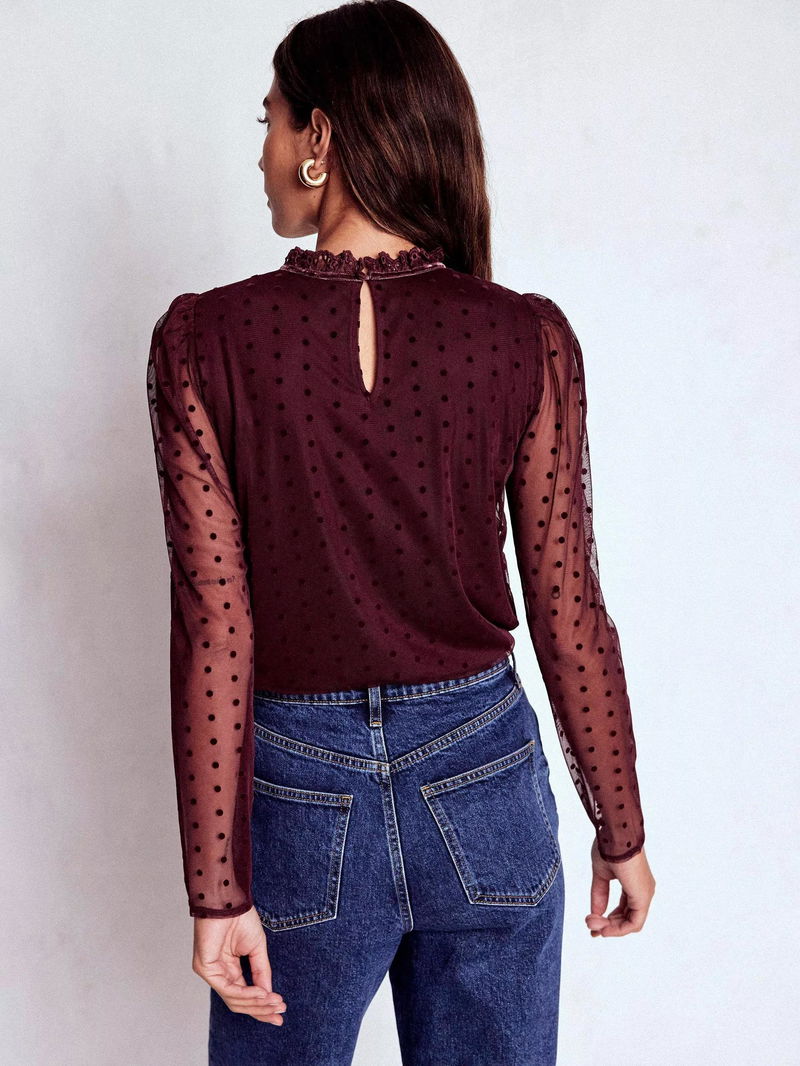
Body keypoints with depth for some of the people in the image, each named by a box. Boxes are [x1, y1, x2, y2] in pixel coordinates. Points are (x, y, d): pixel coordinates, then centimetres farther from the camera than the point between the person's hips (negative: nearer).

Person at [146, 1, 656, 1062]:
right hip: (485, 784, 2)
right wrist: (621, 832, 7)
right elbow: (569, 610, -6)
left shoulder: (206, 339, -13)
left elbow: (215, 627, -13)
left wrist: (218, 890, -7)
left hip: (298, 792, -1)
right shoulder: (527, 338, -9)